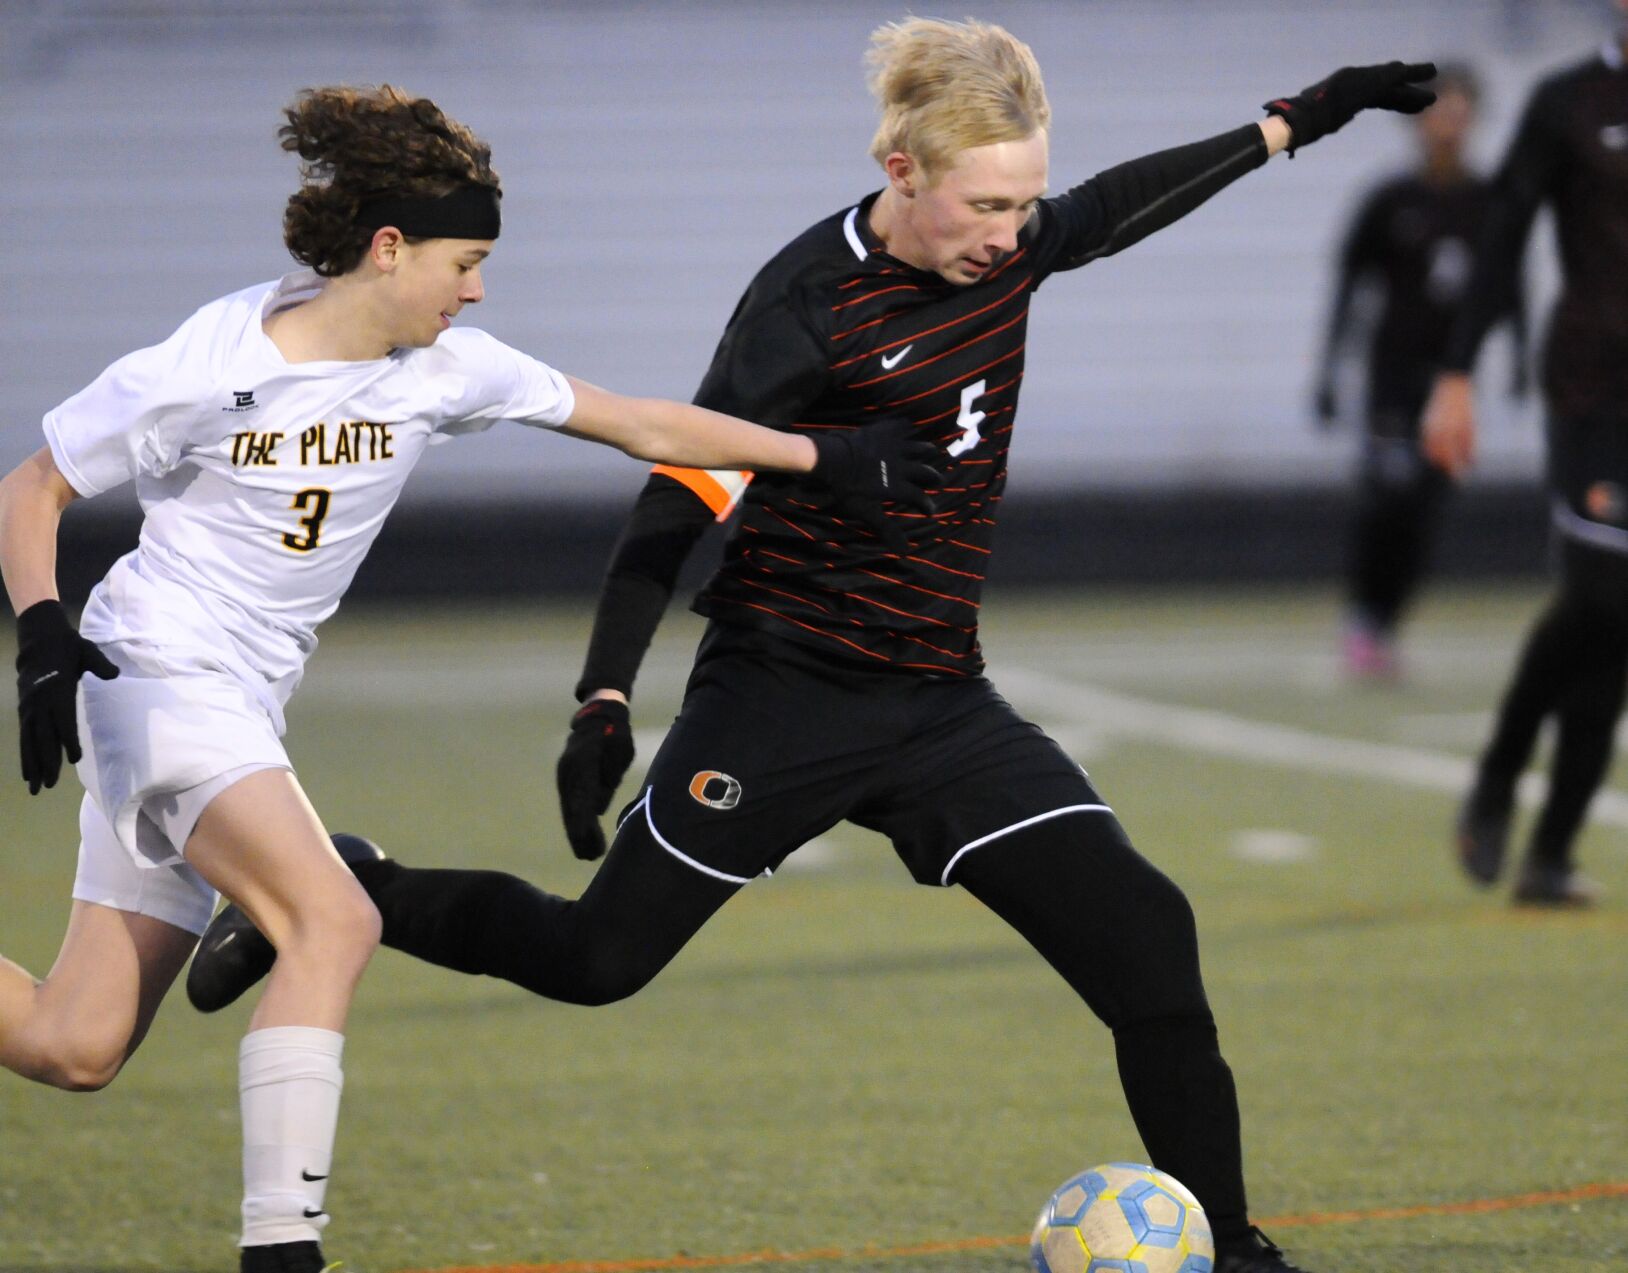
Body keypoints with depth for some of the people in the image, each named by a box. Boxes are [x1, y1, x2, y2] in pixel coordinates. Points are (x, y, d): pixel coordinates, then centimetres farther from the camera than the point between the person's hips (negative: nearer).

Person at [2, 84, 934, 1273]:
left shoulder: (445, 369, 0)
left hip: (240, 709, 7)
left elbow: (645, 425, 6)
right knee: (336, 921, -27)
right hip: (155, 674, -7)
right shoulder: (199, 372, -15)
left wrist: (828, 458, 3)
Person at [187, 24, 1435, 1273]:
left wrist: (1298, 120, 28)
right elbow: (679, 501, -17)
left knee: (1144, 937, -9)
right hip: (782, 697, -5)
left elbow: (1120, 203, 24)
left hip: (942, 706, 5)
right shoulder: (811, 303, -18)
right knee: (597, 958, 3)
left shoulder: (1007, 250, 1)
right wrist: (605, 703, -21)